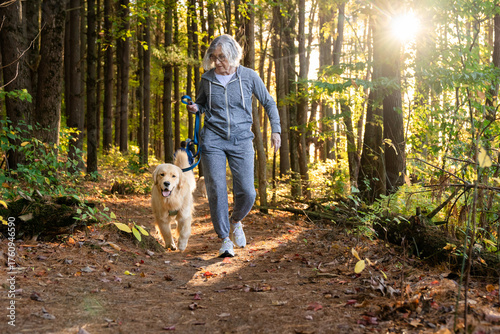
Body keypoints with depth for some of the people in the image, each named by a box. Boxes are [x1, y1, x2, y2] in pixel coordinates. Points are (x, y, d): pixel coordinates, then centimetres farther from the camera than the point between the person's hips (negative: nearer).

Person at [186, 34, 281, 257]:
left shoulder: (249, 77, -1)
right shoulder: (207, 79, 3)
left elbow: (268, 103, 9)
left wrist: (276, 130, 0)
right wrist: (194, 108, -4)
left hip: (241, 141, 0)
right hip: (212, 140, 1)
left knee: (246, 193, -7)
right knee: (216, 191, -5)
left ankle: (235, 221, 26)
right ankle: (225, 239, 10)